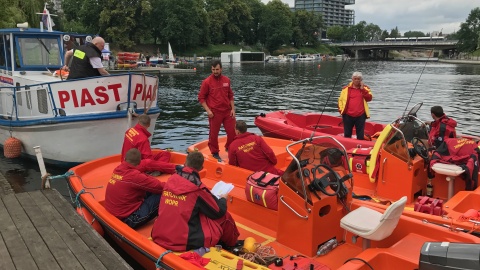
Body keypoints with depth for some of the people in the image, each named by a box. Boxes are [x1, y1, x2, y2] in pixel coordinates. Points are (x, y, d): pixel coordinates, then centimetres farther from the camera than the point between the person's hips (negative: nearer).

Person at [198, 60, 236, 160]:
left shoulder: (227, 80, 6)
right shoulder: (207, 82, -6)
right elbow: (201, 98, -4)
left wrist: (233, 108, 6)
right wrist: (208, 110, -12)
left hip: (227, 111, 4)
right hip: (214, 113, -4)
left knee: (232, 132, 7)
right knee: (214, 134, 5)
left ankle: (229, 148, 32)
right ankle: (215, 152, 23)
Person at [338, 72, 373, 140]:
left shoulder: (365, 88, 9)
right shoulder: (346, 88, 7)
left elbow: (369, 98, -5)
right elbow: (340, 99, 8)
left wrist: (362, 89, -10)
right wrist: (340, 109, -4)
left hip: (360, 115, 0)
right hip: (348, 115, 0)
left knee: (360, 135, 3)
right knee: (347, 134, 8)